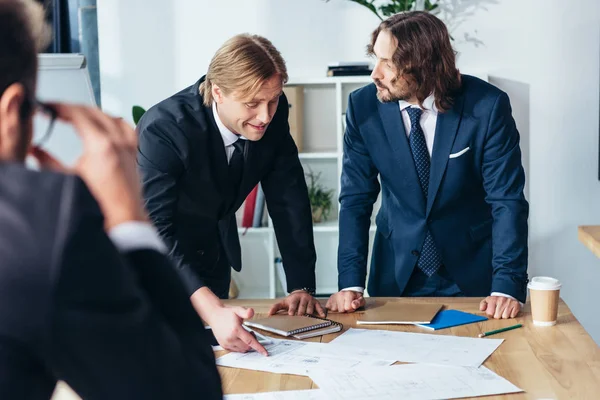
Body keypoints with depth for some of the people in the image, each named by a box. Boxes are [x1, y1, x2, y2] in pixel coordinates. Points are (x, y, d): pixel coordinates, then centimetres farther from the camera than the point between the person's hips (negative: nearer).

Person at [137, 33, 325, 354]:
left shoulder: (272, 114, -18)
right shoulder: (162, 129, -34)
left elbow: (288, 198, -10)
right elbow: (153, 232, -40)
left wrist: (302, 287, -16)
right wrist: (213, 311, -52)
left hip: (213, 256, 5)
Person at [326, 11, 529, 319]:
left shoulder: (487, 106, -17)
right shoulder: (363, 106, -11)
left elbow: (507, 201, -15)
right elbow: (356, 199, -7)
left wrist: (507, 286, -23)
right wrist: (351, 283, -16)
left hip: (473, 273, -1)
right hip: (397, 272, 2)